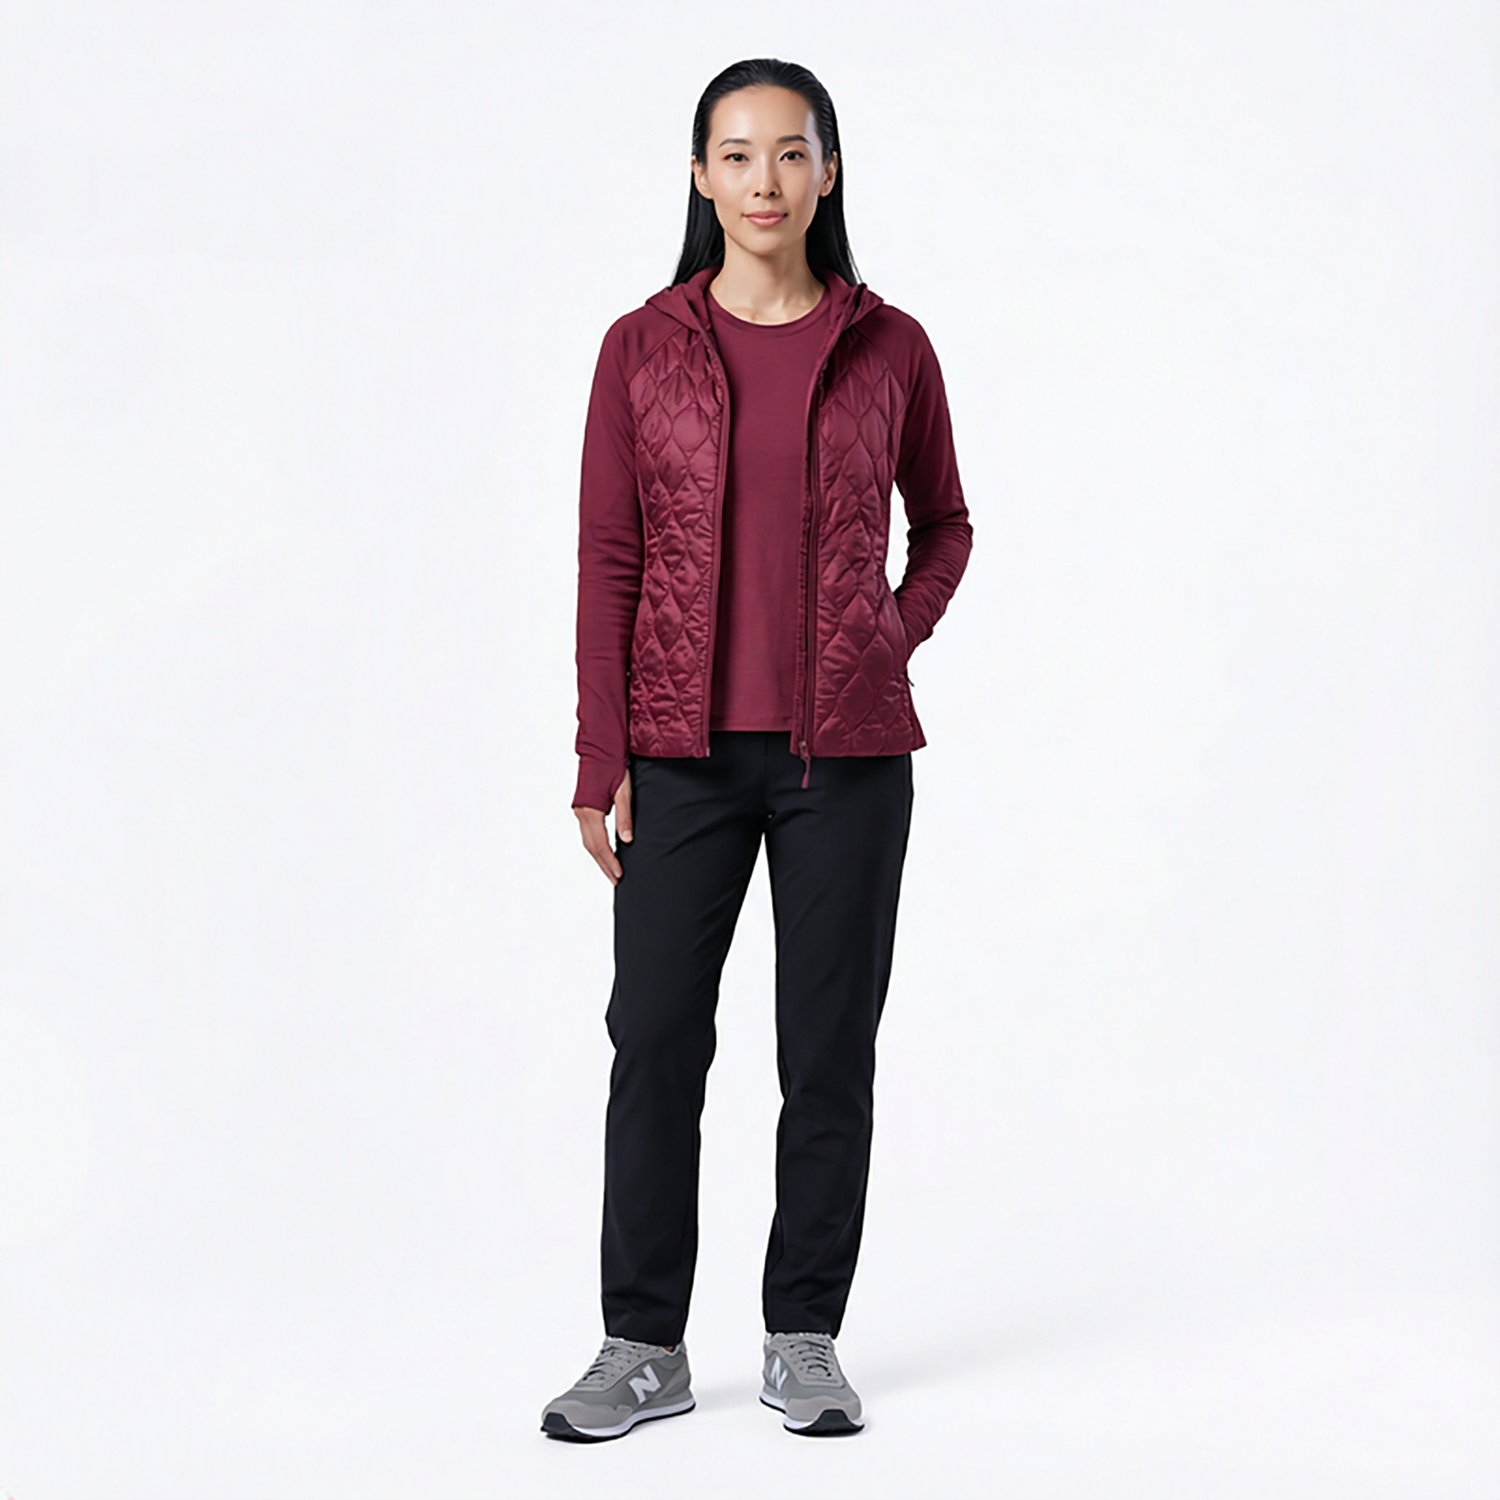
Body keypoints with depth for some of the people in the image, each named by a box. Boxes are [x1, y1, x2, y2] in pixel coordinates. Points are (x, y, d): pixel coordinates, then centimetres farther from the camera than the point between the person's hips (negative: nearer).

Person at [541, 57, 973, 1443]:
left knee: (830, 1051, 5)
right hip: (686, 746, 0)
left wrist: (895, 641, 1)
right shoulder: (644, 348, 1)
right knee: (655, 1042, 2)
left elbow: (943, 522, 17)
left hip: (846, 751, 0)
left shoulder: (889, 347, 3)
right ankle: (644, 1350, 15)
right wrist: (601, 760, -3)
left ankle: (806, 1343, 19)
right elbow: (609, 561, 1)